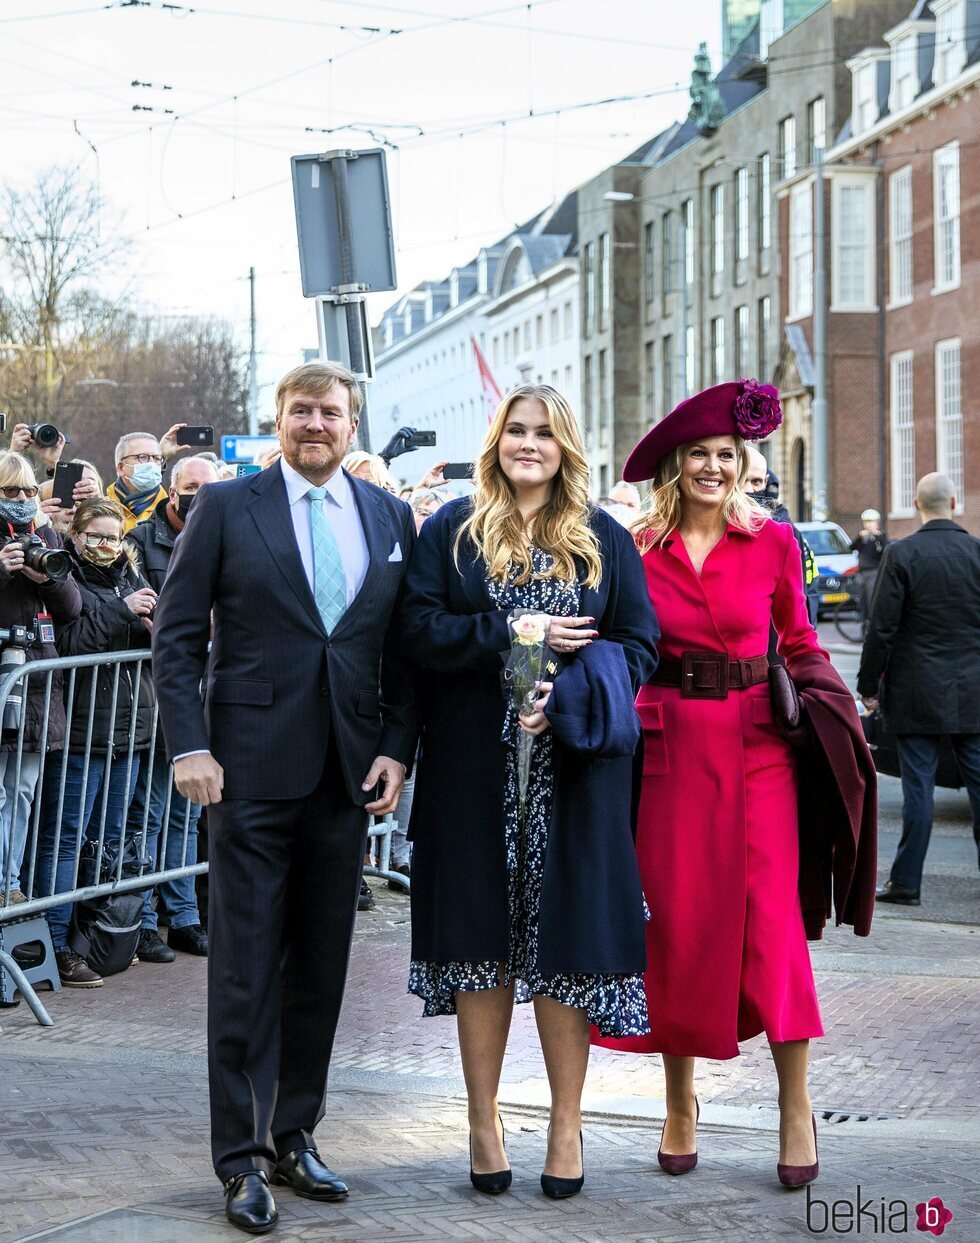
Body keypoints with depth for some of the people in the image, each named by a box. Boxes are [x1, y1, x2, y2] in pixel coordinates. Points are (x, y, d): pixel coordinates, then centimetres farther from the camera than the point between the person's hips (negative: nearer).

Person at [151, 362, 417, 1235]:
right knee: (246, 966, -1)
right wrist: (189, 745, -9)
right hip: (253, 767, -3)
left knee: (321, 965, 10)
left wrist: (396, 747, 1)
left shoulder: (391, 519, 10)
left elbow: (404, 647, 11)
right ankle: (243, 1160, 6)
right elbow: (176, 634, 0)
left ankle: (294, 1137, 22)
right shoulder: (226, 508, 1)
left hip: (348, 770, 4)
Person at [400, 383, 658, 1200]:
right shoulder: (452, 530, 6)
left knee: (566, 942, 1)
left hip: (573, 772, 0)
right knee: (481, 939, 4)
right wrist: (516, 635, -14)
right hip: (475, 773, 0)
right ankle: (484, 1122, 14)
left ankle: (567, 1124, 11)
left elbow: (638, 644, 3)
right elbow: (418, 627, -4)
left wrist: (569, 694, -14)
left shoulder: (605, 541, 9)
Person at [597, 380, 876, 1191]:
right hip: (669, 746, 1)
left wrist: (826, 712, -6)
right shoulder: (640, 551, 3)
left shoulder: (773, 543, 3)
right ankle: (680, 1101, 21)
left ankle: (796, 1107, 5)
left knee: (772, 919, -7)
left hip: (757, 743, -1)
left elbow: (800, 644, 9)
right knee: (677, 921, 5)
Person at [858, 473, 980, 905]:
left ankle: (906, 881, 3)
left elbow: (882, 627, -9)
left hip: (918, 691, -3)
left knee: (918, 784, 0)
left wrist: (868, 685, 0)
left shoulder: (901, 554, -9)